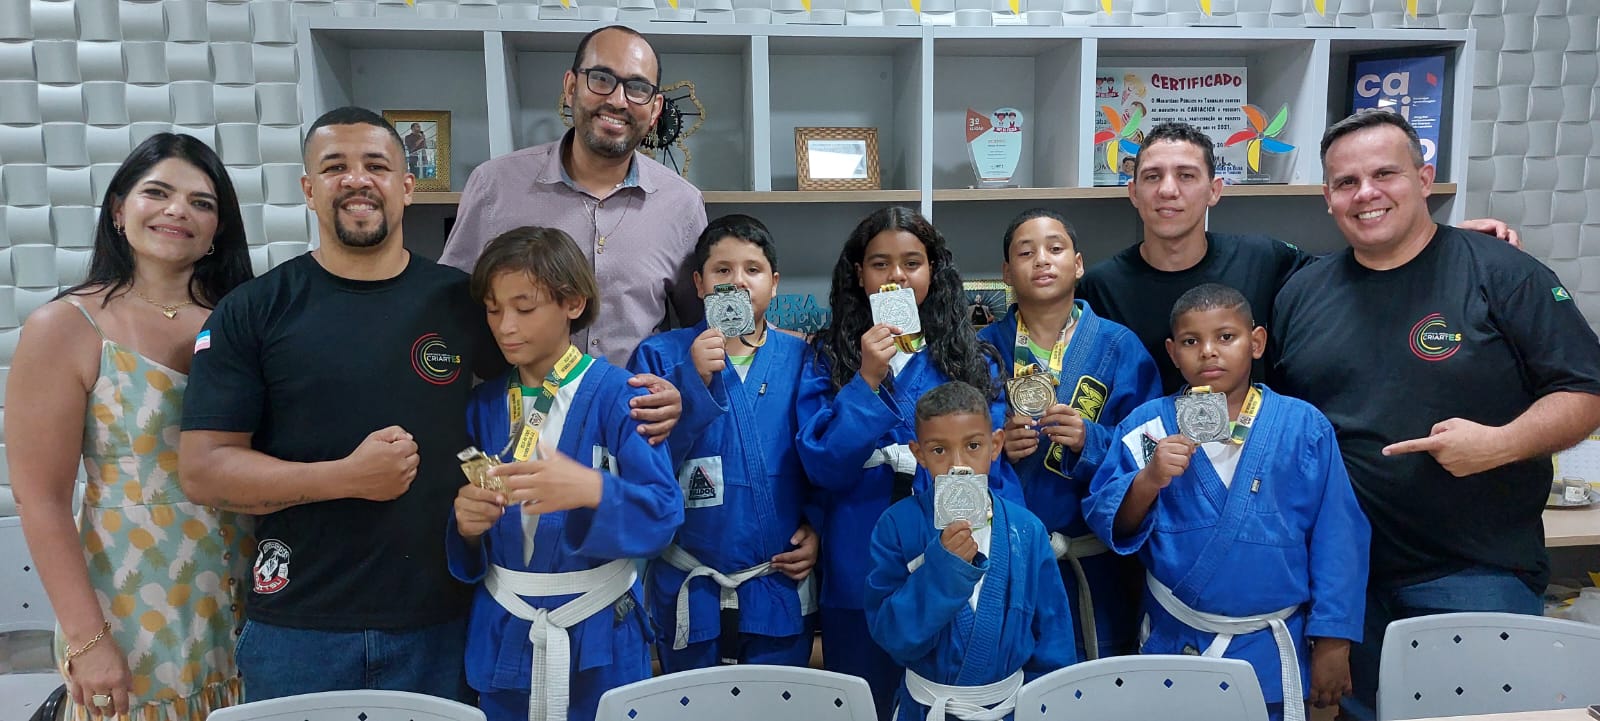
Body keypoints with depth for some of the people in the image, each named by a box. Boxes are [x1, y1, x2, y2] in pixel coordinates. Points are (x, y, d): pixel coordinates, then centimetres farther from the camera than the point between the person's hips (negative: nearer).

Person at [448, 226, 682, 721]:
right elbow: (469, 550, 6)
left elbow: (662, 513, -18)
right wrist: (467, 524, -16)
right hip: (502, 636, 4)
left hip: (599, 637, -4)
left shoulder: (617, 395, -12)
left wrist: (591, 490, -35)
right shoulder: (484, 403, 2)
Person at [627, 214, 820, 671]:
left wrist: (817, 527, -6)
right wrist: (693, 380, -22)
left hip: (781, 591, 1)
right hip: (691, 594, -1)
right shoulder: (660, 356, -4)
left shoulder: (801, 359, 0)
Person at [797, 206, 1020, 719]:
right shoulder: (829, 357, -1)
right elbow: (822, 468, -10)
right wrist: (867, 381, -19)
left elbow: (993, 465, 3)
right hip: (861, 576, -1)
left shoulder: (969, 356, 3)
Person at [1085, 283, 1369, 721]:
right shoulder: (1147, 426, -3)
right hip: (1174, 644, 1)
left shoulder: (1303, 427, -5)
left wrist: (1333, 641, -5)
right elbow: (1107, 525, -6)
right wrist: (1148, 480, -23)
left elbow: (1336, 538, -4)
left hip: (1271, 653, 0)